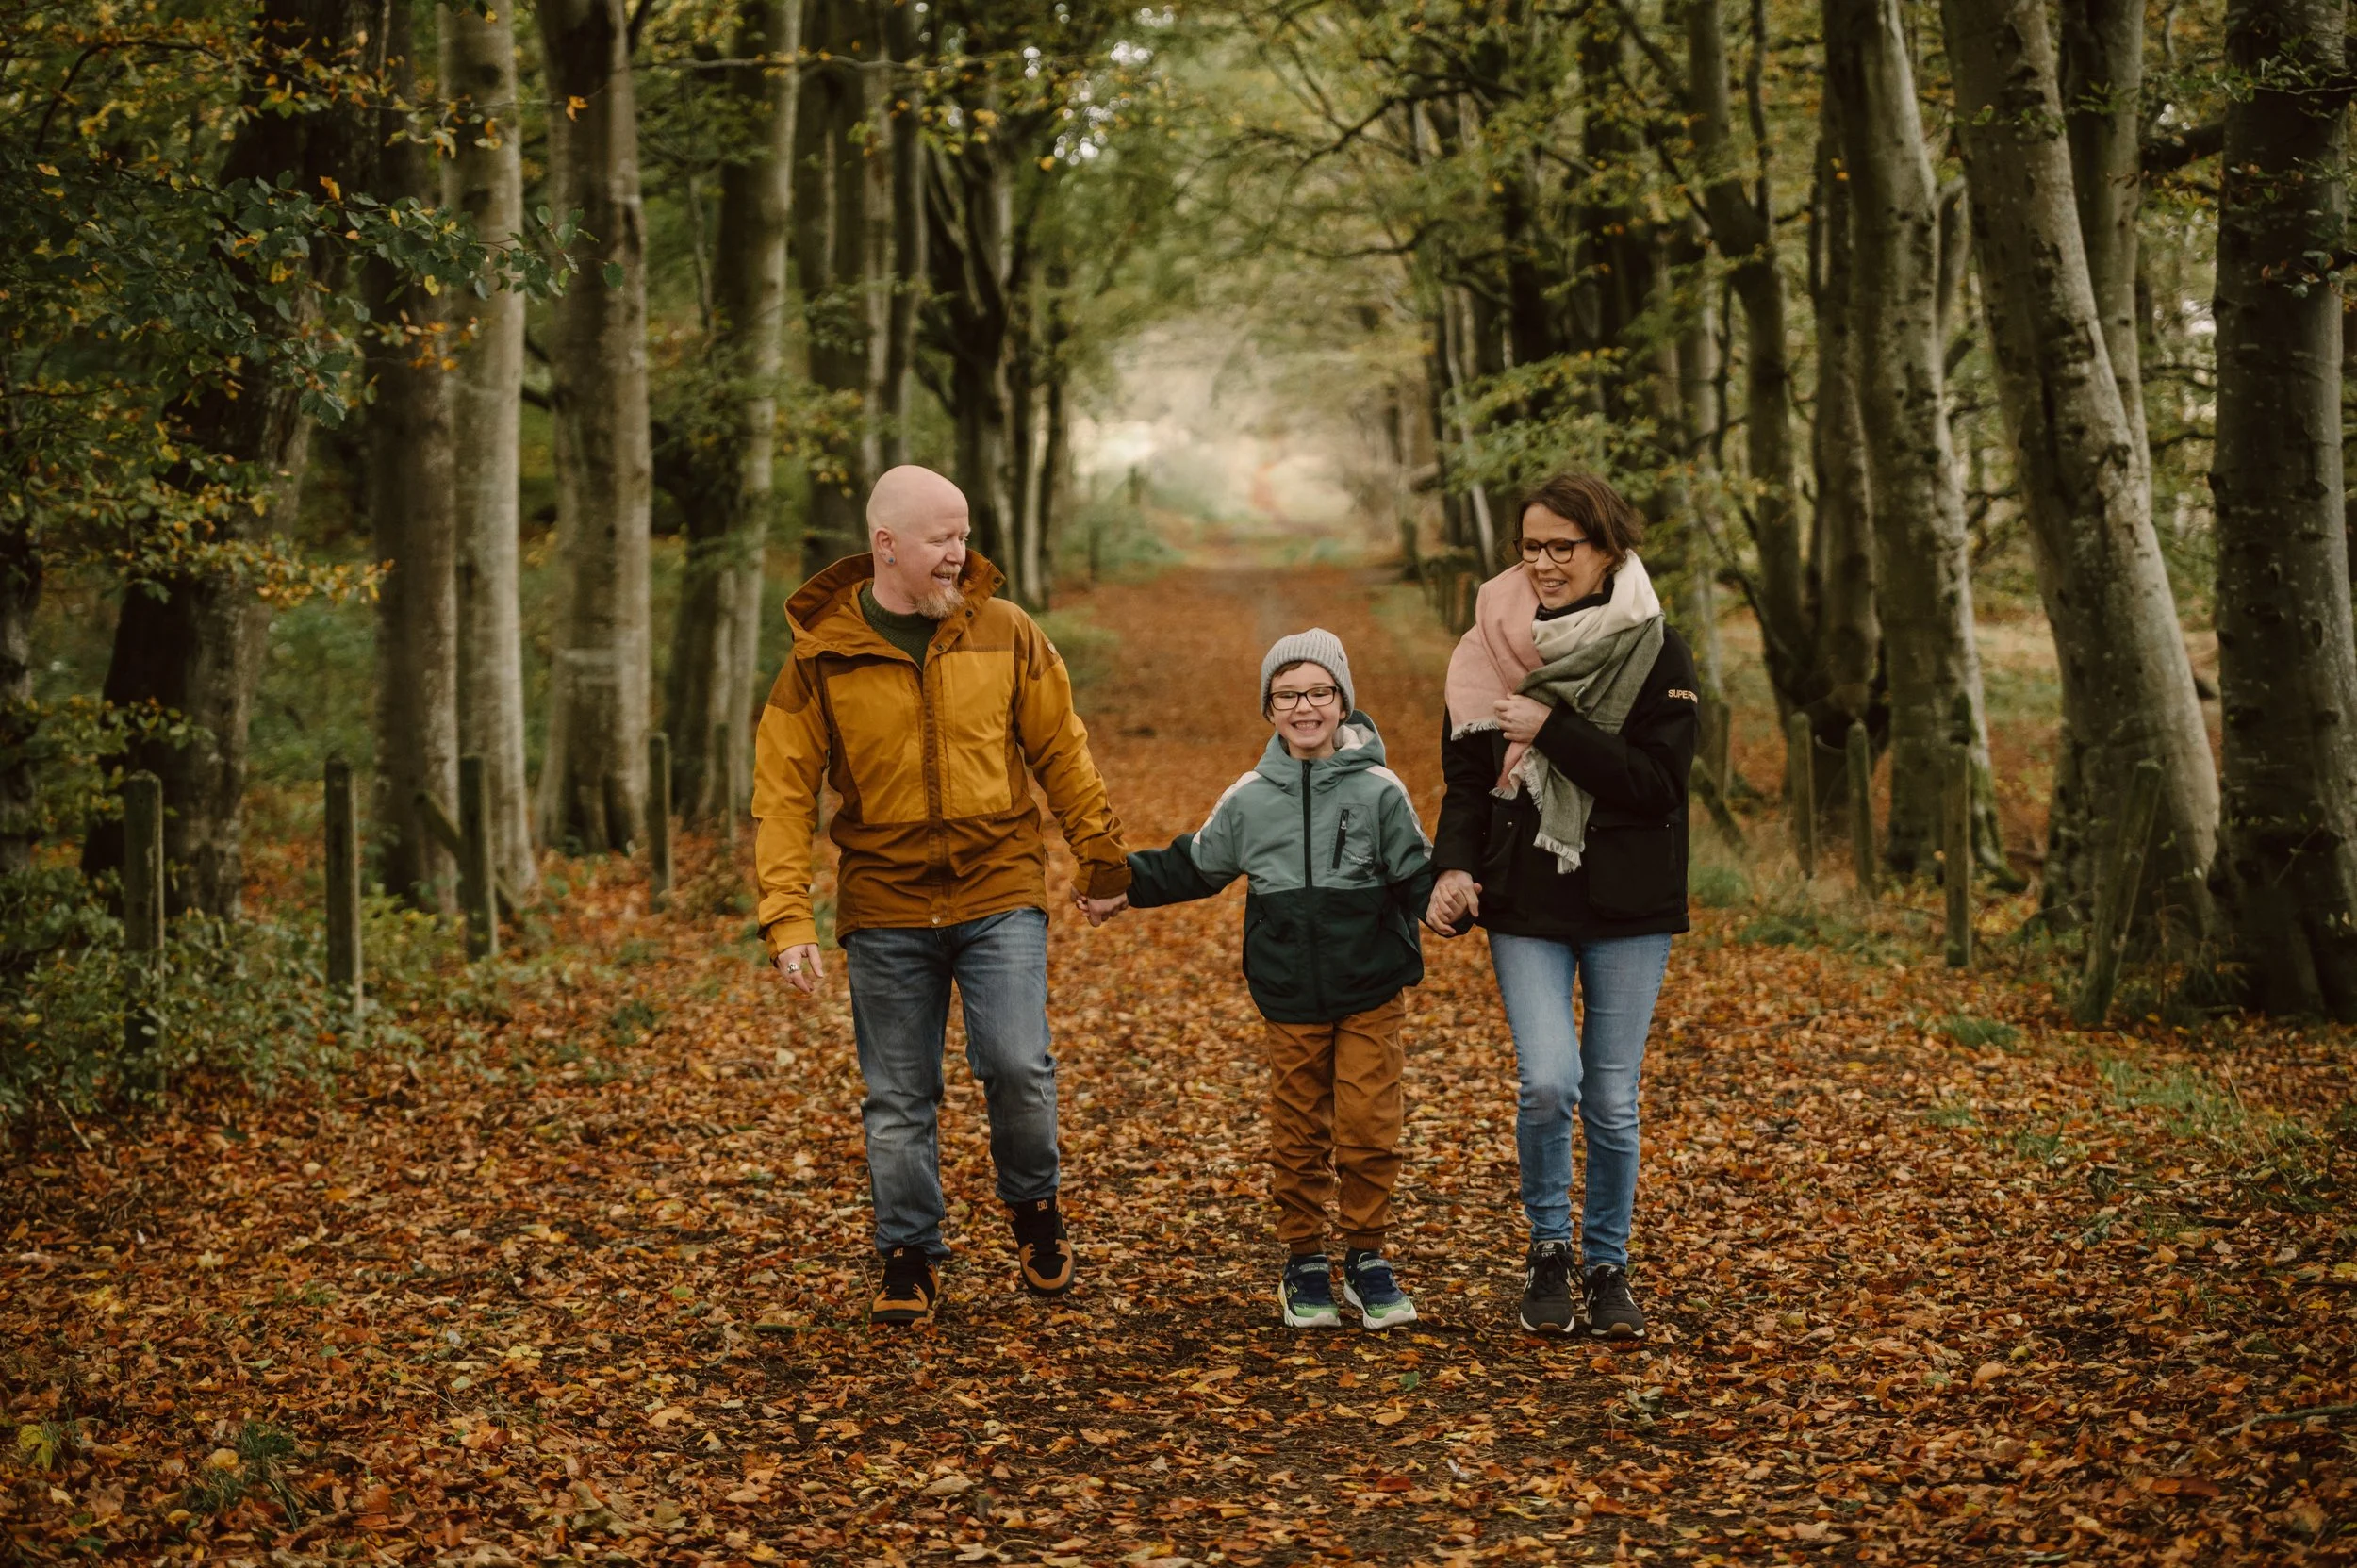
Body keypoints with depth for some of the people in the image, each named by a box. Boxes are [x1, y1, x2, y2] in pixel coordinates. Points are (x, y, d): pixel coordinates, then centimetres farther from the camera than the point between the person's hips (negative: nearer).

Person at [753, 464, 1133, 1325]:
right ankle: (909, 1257, 23)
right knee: (898, 1098, 7)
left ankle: (1032, 1202, 17)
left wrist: (1101, 852, 11)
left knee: (1017, 1064, -11)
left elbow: (1060, 749, 10)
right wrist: (787, 916, -11)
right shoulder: (820, 657, -4)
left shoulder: (1006, 633, 1)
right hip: (884, 906, 0)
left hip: (1000, 893, 0)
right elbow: (783, 794, -4)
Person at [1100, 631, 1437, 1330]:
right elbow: (1193, 865, 16)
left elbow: (1417, 875, 0)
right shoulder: (1249, 799, 3)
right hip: (1290, 997, 2)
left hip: (1371, 993, -2)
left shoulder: (1378, 791, -3)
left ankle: (1367, 1258, 15)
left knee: (1369, 1127, -2)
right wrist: (1121, 885, 14)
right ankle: (1304, 1261, 22)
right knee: (1298, 1133, 8)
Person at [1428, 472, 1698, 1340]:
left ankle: (1606, 1267, 26)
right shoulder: (1490, 650, 3)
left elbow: (1658, 783, -12)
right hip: (1525, 905, 1)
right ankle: (1547, 1249, 11)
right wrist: (1454, 866, -13)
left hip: (1627, 908, 0)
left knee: (1612, 1100, 5)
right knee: (1548, 1082, -14)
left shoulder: (1655, 653, -4)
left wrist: (1552, 730, -19)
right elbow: (1466, 777, 4)